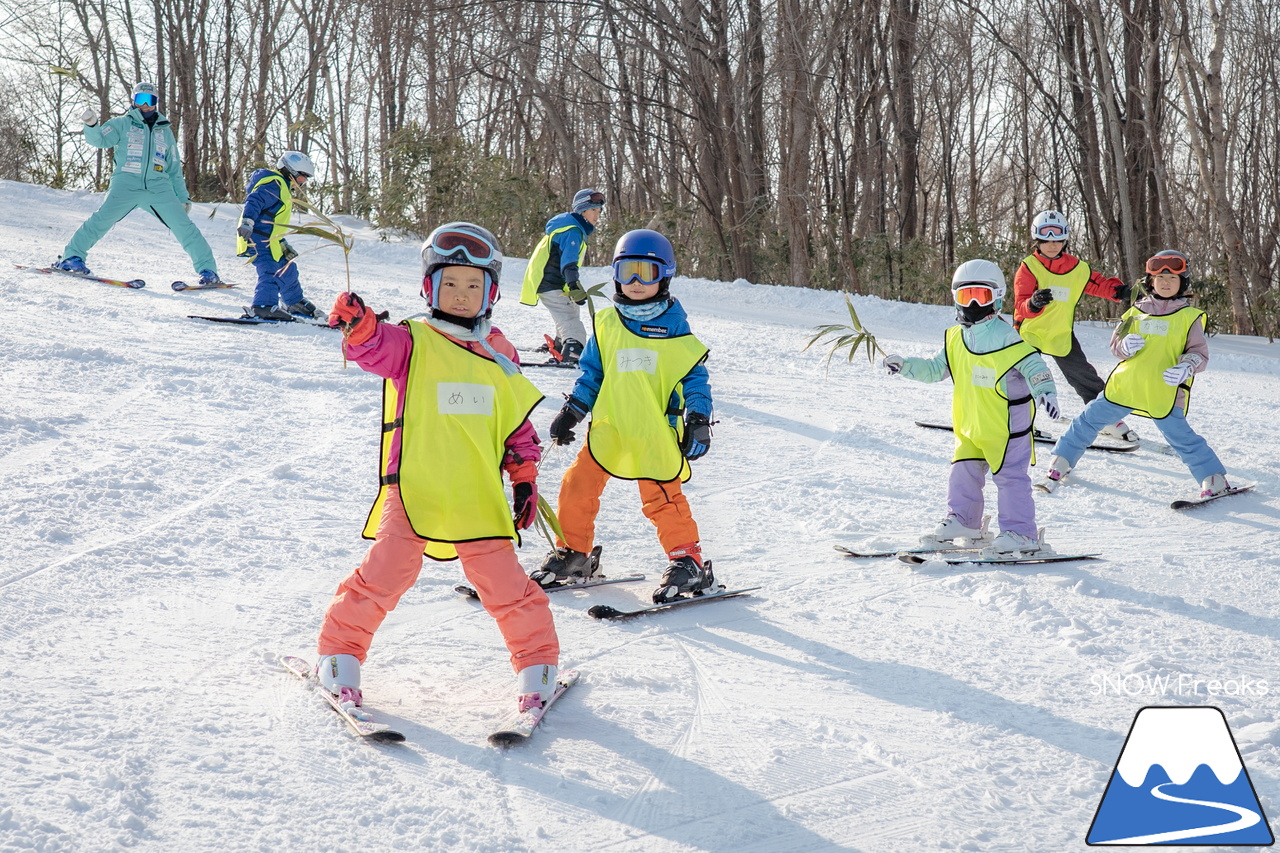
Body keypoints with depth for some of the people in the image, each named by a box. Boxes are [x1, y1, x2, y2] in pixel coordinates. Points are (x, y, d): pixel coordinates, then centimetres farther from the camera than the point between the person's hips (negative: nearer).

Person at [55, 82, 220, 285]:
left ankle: (207, 269, -2)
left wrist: (183, 196, 21)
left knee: (184, 226, -9)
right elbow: (99, 139, 0)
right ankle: (72, 256, -12)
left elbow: (174, 168, 25)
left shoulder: (165, 131, 23)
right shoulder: (122, 124, 14)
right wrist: (91, 125, -22)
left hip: (159, 188, 2)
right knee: (102, 219, -21)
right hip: (126, 184, -2)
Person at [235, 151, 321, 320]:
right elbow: (254, 201, -25)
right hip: (259, 239, -11)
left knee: (287, 269, 21)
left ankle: (295, 303, 35)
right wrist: (247, 222, -37)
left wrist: (284, 245, 34)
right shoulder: (274, 184, -10)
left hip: (269, 240, 11)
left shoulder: (283, 188, 24)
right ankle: (263, 306, -31)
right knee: (271, 271, -21)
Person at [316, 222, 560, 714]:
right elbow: (374, 346, -19)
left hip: (478, 498, 2)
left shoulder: (499, 356, 12)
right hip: (413, 491, -2)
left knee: (505, 585, 0)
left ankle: (538, 662, 19)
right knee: (383, 576, -8)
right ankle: (340, 652, 13)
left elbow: (518, 425, 18)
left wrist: (525, 478, 11)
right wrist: (357, 322, -40)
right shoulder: (413, 343, 2)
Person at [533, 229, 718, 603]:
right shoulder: (606, 323, 10)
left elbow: (694, 377, 4)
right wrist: (571, 411, 11)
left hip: (656, 431, -4)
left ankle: (689, 562, 5)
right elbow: (591, 373, 17)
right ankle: (571, 553, 18)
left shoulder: (675, 327, 1)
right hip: (608, 425, 4)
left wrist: (698, 420, -5)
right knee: (578, 484, 1)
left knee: (662, 496, -9)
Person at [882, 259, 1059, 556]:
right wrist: (904, 366, 5)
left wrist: (1045, 391, -31)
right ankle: (962, 521, 28)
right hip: (970, 426, 7)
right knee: (963, 471, 12)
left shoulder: (1006, 337, -13)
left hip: (1006, 424, -7)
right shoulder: (955, 339, 8)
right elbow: (934, 369, 16)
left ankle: (1021, 534, 1)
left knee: (1011, 476, -4)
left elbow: (1033, 365, -16)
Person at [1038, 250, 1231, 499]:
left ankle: (1216, 481, 3)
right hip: (1125, 384, 3)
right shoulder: (1137, 312, 12)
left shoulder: (1189, 317, 6)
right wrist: (1125, 346, -11)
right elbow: (1115, 345, 13)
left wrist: (1186, 367, -19)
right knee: (1089, 420, 4)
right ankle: (1059, 466, 15)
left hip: (1163, 393, -3)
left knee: (1181, 438, -10)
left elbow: (1199, 353, 2)